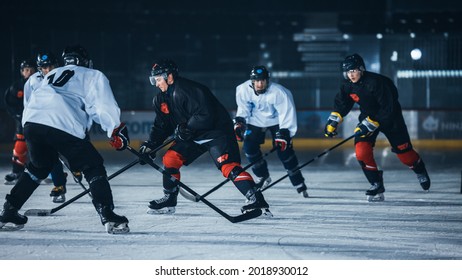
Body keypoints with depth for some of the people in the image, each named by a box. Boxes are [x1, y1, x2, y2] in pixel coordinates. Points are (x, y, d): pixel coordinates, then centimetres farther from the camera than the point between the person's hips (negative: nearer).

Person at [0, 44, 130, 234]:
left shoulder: (52, 75, 36)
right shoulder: (93, 76, 19)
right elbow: (105, 108, 5)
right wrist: (117, 132, 13)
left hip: (31, 123, 6)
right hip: (63, 126, -6)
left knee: (39, 167, 30)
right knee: (93, 167, 5)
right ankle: (108, 216, -11)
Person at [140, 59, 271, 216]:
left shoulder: (188, 90, -23)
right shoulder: (161, 99, 7)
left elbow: (206, 116, -30)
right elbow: (161, 126, 15)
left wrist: (186, 127, -25)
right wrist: (150, 145, 3)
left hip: (217, 132, -10)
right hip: (193, 137, 10)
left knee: (228, 166, -25)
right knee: (170, 158, 2)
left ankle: (257, 201, -33)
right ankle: (169, 200, 17)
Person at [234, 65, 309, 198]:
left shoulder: (278, 92, -33)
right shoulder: (243, 90, -22)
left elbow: (287, 112, -28)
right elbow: (243, 107, -3)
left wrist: (284, 134, -31)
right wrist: (239, 122, -12)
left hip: (276, 120, -3)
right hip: (256, 121, 4)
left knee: (284, 150, -14)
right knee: (249, 147, -11)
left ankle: (298, 183, 0)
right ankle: (263, 176, 12)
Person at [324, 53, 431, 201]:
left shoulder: (375, 82, -31)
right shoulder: (347, 86, -11)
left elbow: (388, 108, -30)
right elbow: (341, 105, 5)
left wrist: (370, 124, -31)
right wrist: (332, 122, -7)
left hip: (390, 117, -5)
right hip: (368, 116, 5)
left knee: (403, 150, 2)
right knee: (362, 150, -16)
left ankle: (421, 172, 35)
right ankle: (377, 185, -4)